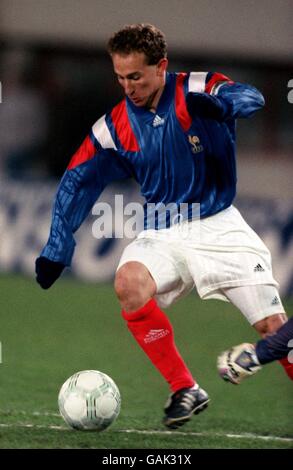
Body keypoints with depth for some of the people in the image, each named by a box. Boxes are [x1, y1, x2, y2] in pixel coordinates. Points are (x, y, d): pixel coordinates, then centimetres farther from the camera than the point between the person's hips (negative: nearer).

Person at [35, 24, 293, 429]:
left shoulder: (198, 90, -11)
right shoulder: (114, 126, -1)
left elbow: (251, 98, -29)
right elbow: (77, 182, 6)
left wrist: (220, 104, -52)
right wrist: (56, 250, -1)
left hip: (219, 228, -2)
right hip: (162, 233, 2)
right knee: (129, 282, -29)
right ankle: (185, 391, -20)